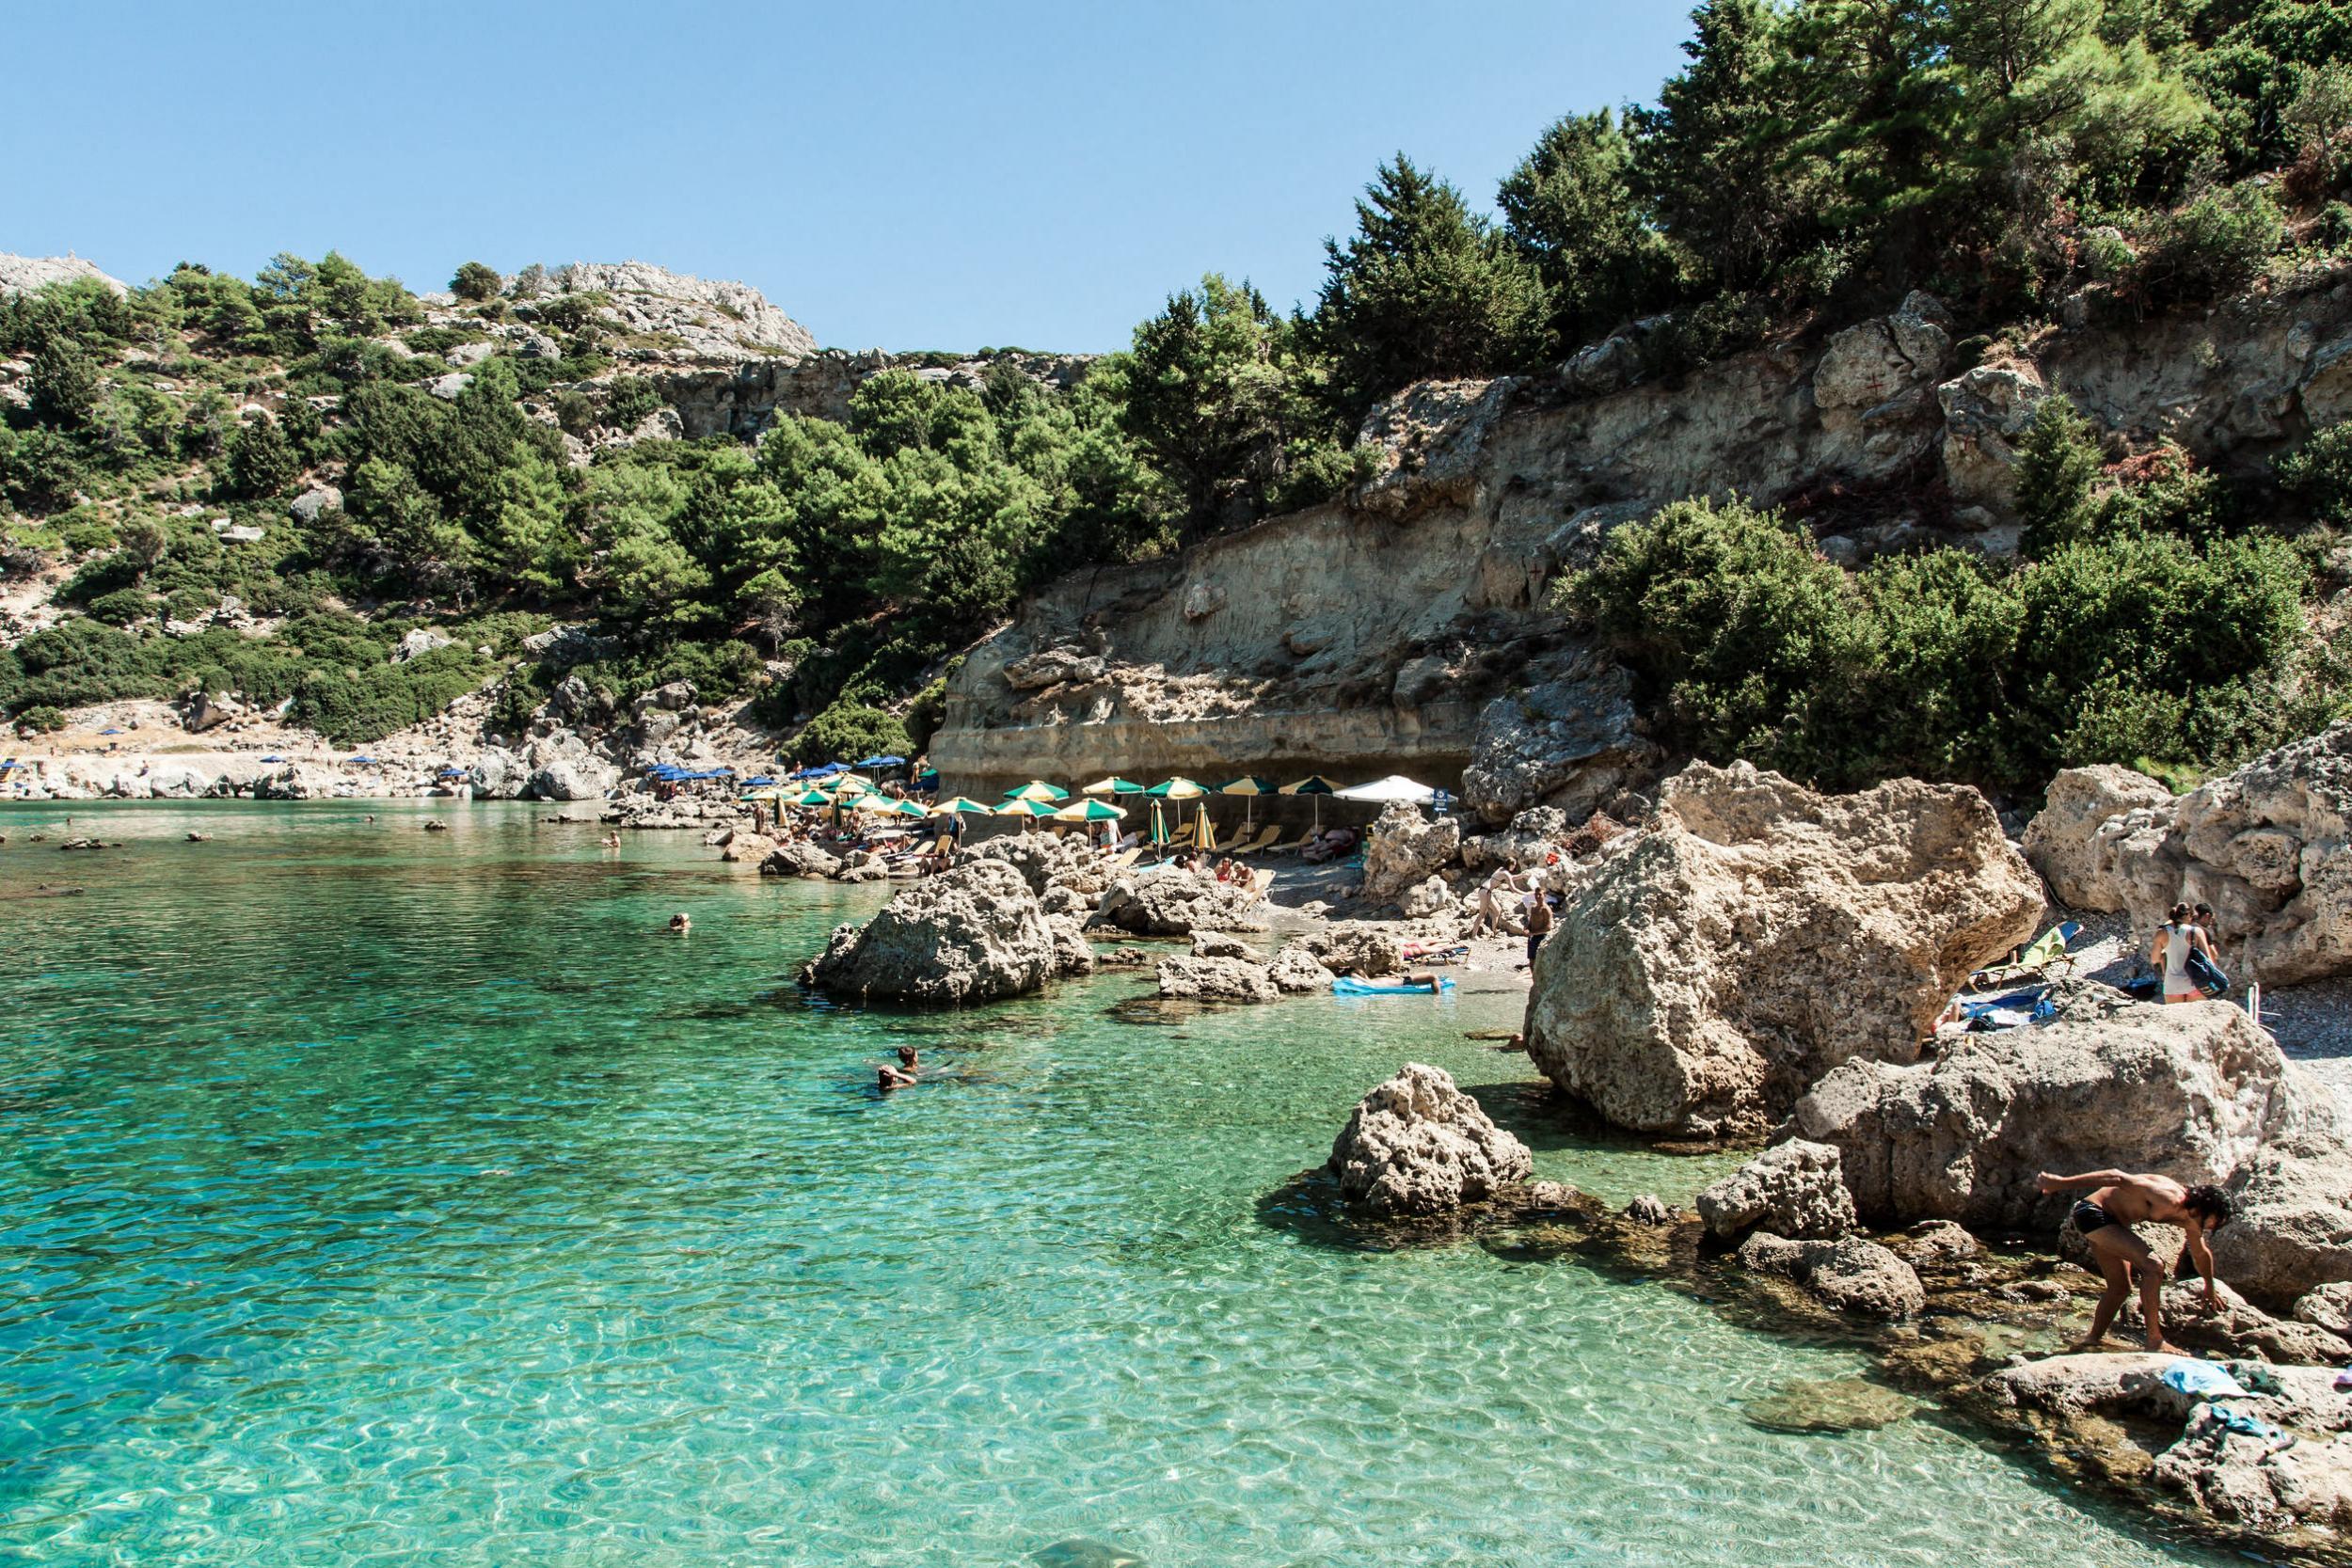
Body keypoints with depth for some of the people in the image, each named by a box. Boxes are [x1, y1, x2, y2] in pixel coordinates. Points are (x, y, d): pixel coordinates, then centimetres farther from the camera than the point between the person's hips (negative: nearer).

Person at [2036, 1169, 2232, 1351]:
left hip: (2112, 1221, 11)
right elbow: (2118, 1179, -32)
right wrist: (2062, 1182, -34)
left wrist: (2210, 1289, 39)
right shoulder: (2169, 1200, -28)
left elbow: (2201, 1254, 23)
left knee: (2121, 1288, 17)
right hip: (2093, 1211, -11)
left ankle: (2092, 1340, 26)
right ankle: (2154, 1341, -15)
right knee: (2153, 1267, -20)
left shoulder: (2190, 1218, 3)